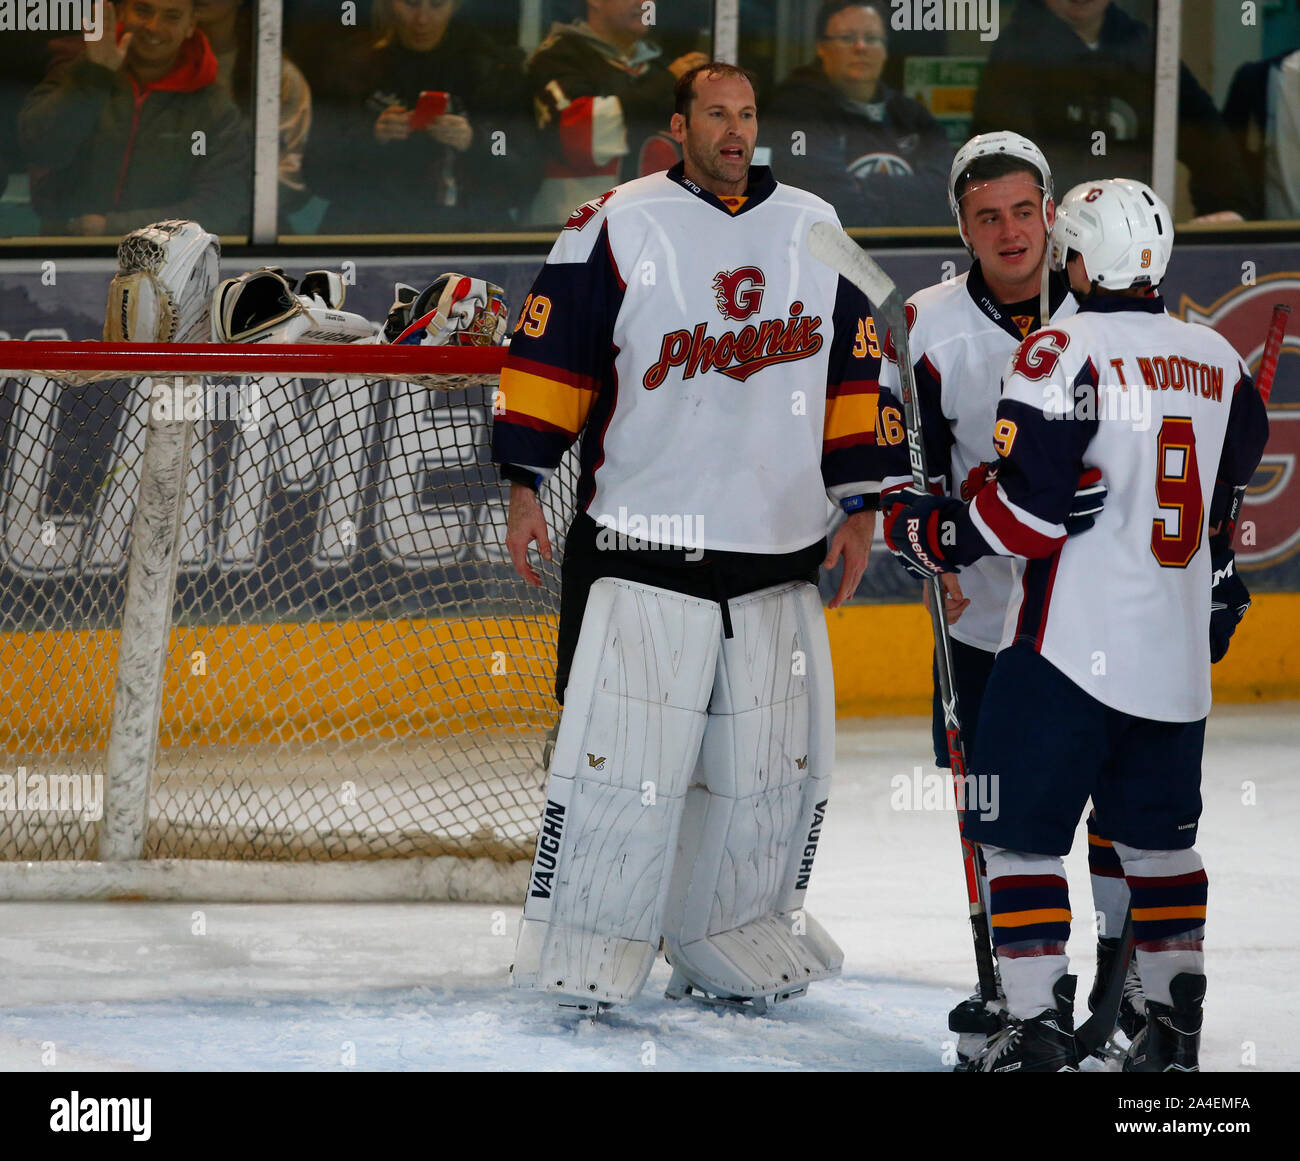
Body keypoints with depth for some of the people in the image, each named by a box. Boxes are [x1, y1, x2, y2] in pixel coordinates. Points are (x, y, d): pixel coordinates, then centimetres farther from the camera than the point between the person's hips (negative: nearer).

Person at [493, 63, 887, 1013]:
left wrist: (858, 505, 12)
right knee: (623, 755, -9)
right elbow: (549, 351, -1)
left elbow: (857, 371, 16)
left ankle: (727, 946, 20)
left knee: (775, 761, 6)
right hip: (641, 544, -4)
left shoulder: (816, 230, 11)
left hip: (779, 554, 4)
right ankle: (582, 960, 0)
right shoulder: (617, 227, -3)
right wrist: (526, 484, -5)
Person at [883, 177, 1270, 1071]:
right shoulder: (1220, 362, 9)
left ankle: (1038, 1025, -8)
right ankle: (1177, 1025, 20)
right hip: (1178, 655, 6)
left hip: (1071, 651, -6)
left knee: (1021, 830, -1)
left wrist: (934, 534, -1)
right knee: (1158, 834, 18)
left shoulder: (1065, 352, -11)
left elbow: (1029, 510, -16)